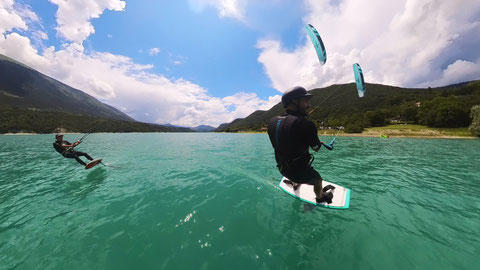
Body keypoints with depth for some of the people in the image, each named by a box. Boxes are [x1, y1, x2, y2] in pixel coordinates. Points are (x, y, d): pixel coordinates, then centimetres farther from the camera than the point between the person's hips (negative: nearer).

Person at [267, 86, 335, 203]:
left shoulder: (272, 121, -11)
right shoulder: (306, 124, -29)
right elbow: (316, 148, -11)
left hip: (282, 168, 6)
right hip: (299, 171, -5)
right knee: (318, 180, 28)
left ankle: (295, 185, 71)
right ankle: (320, 197, 58)